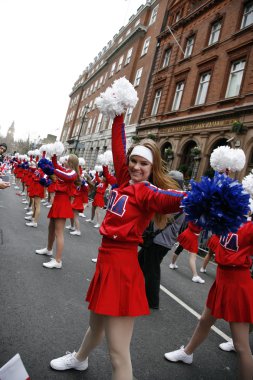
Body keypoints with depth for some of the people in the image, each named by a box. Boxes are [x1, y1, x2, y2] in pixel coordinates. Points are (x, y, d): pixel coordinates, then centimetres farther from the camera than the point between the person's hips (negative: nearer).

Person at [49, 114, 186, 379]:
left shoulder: (148, 191, -14)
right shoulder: (125, 179, 7)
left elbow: (175, 199, -35)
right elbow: (118, 147, 16)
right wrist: (118, 116, 17)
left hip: (122, 264, -8)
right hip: (107, 258, 8)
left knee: (118, 352, -1)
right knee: (96, 323, 33)